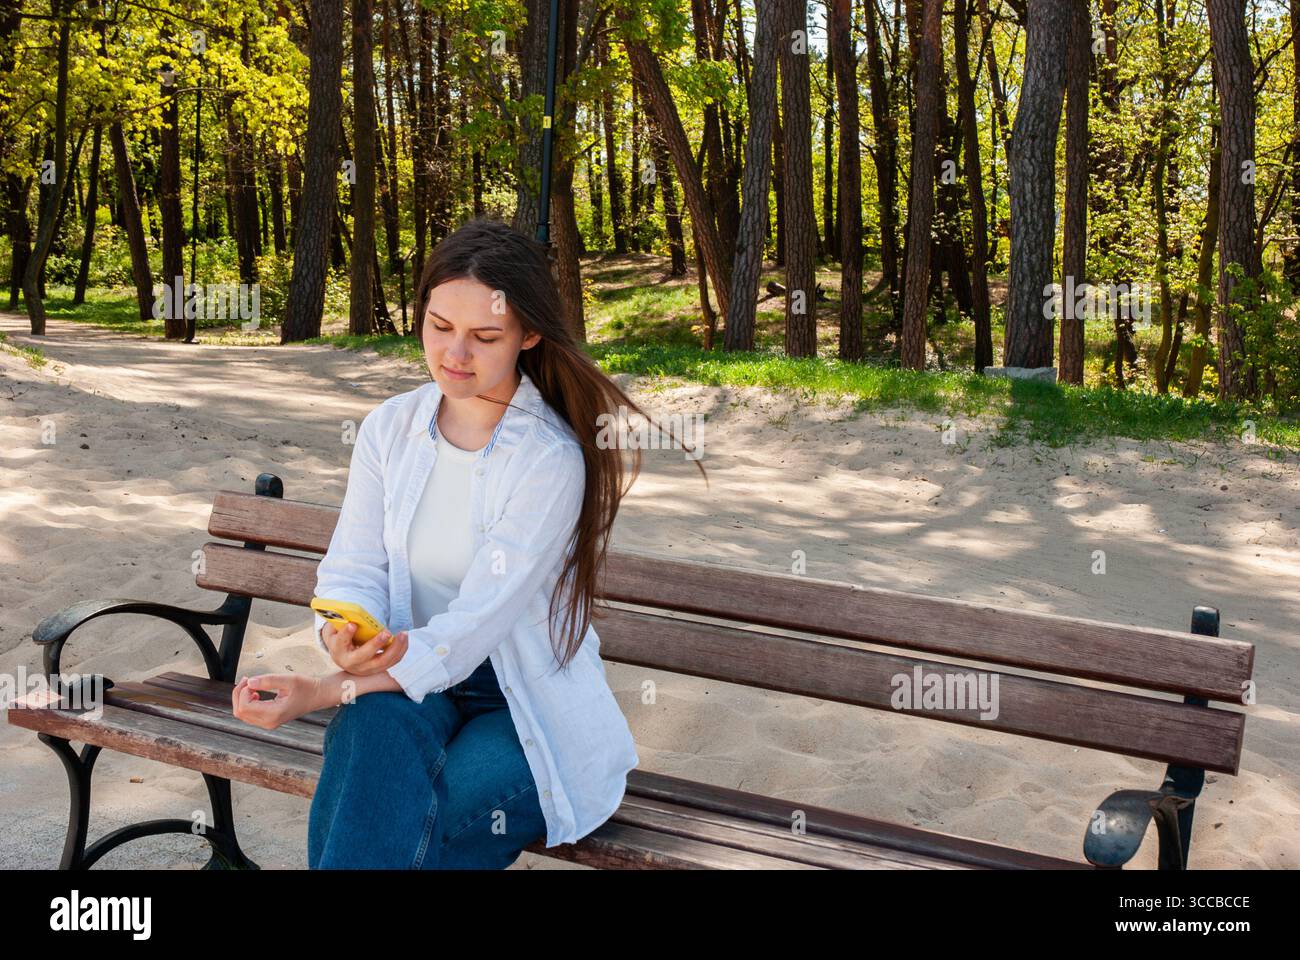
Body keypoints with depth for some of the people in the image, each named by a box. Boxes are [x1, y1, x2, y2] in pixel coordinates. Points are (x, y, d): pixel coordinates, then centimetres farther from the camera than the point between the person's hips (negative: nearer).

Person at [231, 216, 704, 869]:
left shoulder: (551, 460, -15)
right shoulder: (390, 427, 2)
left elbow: (475, 626, -21)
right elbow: (353, 567, 0)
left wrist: (323, 691, -28)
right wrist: (344, 633, -25)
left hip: (529, 705, -3)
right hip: (404, 681, 4)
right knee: (372, 734, -32)